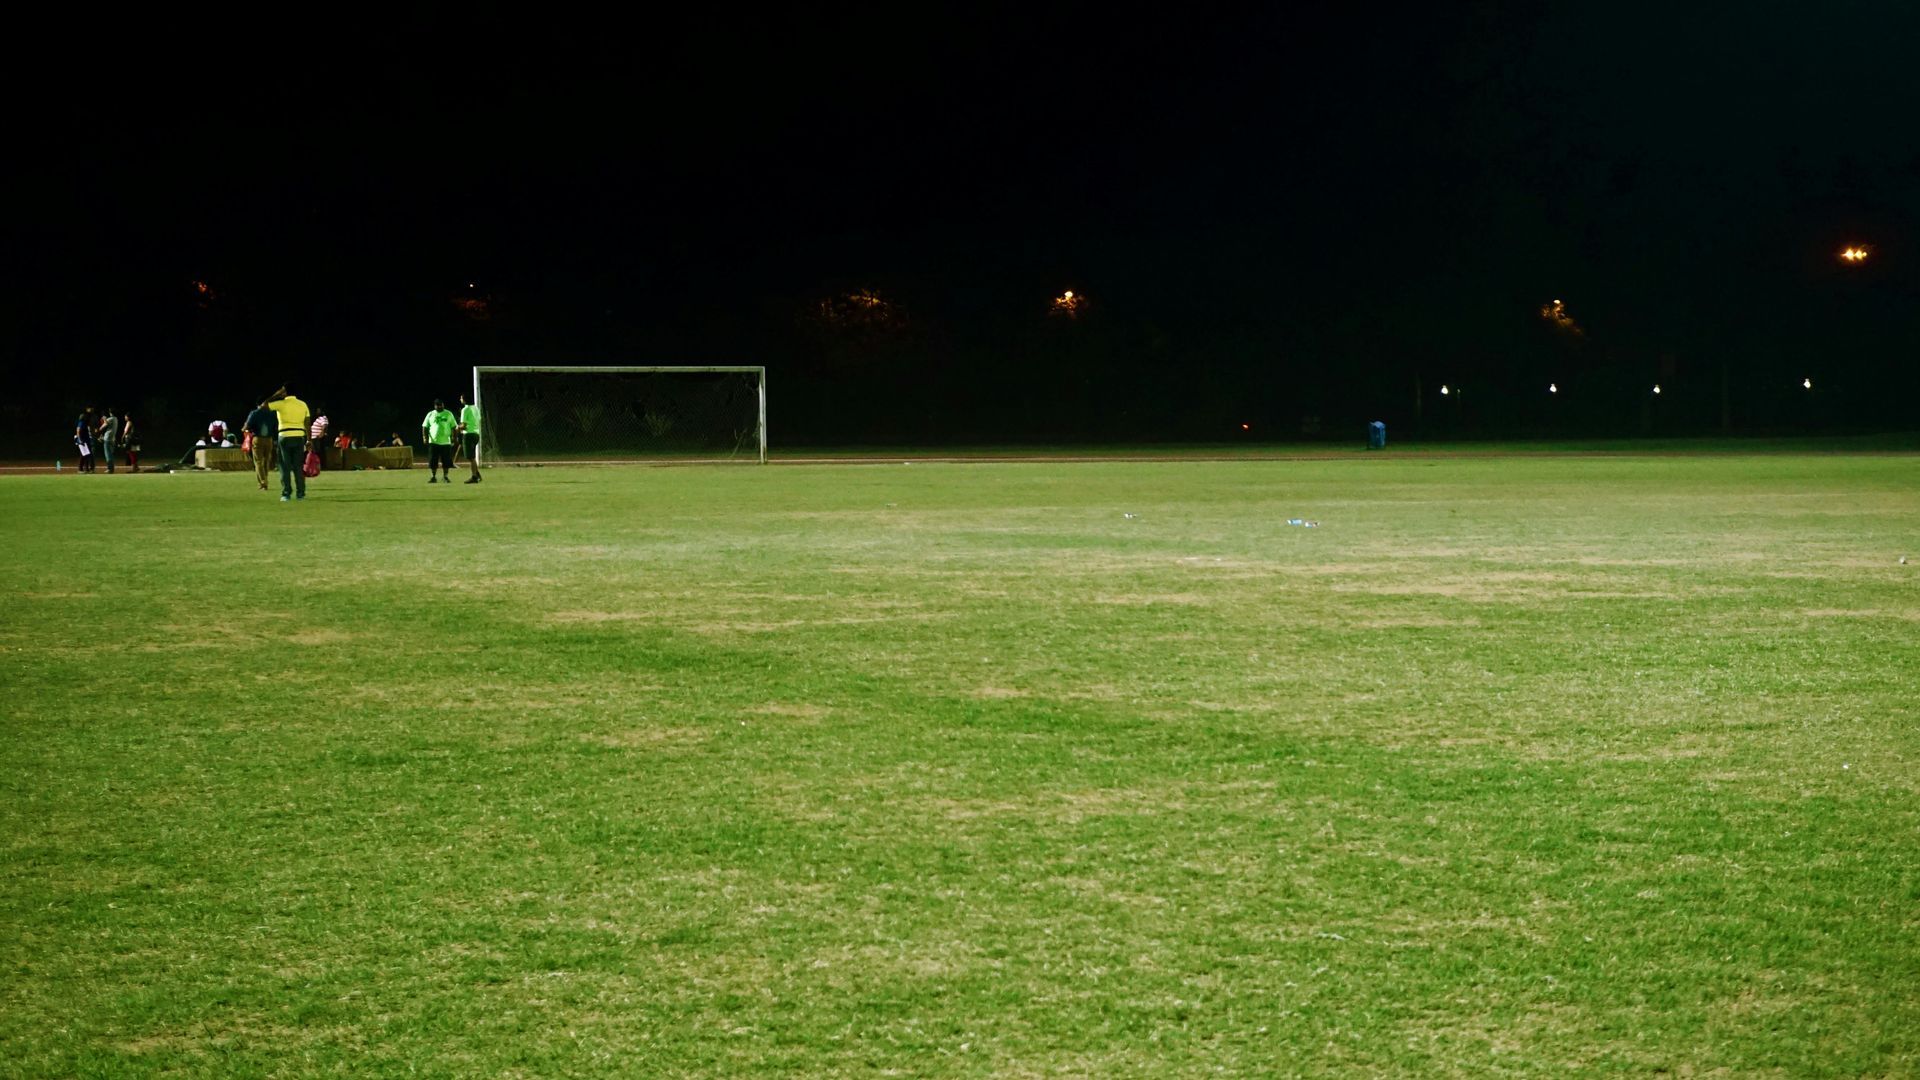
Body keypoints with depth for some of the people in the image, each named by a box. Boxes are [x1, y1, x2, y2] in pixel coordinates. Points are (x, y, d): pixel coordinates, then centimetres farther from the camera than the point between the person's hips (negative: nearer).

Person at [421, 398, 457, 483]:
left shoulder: (448, 414, 7)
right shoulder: (430, 415, 7)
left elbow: (453, 427, 8)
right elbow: (425, 427, 6)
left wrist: (453, 437, -2)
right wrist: (424, 436, -8)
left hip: (446, 442, 0)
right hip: (433, 441, 0)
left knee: (446, 461, 0)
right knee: (433, 461, -1)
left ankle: (446, 477, 11)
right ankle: (433, 477, 7)